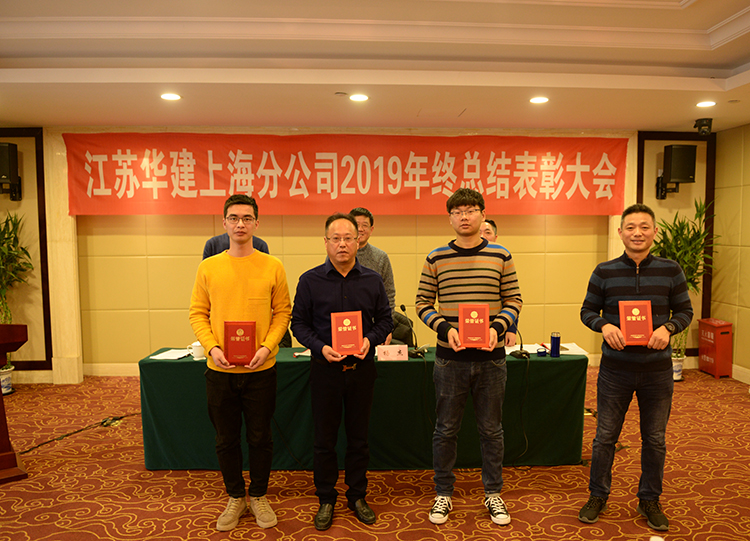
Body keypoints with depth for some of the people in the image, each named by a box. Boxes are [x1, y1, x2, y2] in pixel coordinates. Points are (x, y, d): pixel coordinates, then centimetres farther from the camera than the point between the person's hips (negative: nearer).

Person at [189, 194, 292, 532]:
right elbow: (198, 313, 3)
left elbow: (283, 312, 0)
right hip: (219, 370, 1)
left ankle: (258, 496, 32)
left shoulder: (272, 267, -2)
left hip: (261, 369, -1)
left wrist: (267, 346, -13)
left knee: (260, 437, 10)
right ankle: (235, 497, 34)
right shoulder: (208, 267, 1)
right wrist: (212, 347, -11)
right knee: (226, 438, 13)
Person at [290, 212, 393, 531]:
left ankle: (357, 496, 30)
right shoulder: (310, 280, -3)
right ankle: (326, 499, 27)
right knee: (324, 438, 9)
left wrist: (370, 340, -11)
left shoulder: (372, 280, 3)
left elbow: (385, 319, 8)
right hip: (325, 368, -1)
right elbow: (299, 323, 0)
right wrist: (320, 347, -15)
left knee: (359, 436, 13)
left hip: (362, 367, 2)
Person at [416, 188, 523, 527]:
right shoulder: (436, 258, 0)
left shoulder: (501, 256, 2)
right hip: (450, 358, 0)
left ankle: (493, 494, 32)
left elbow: (514, 301, 4)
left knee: (491, 430, 13)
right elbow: (423, 303, 2)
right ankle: (443, 494, 29)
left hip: (491, 358, 1)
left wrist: (497, 327, -13)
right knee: (446, 429, 11)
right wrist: (445, 328, -14)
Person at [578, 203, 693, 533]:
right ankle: (598, 496, 28)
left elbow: (685, 310, 5)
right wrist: (604, 326, -17)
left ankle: (650, 500, 33)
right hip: (615, 369, -1)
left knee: (655, 440, 14)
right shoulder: (604, 272, -2)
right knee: (605, 437, 9)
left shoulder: (670, 270, 0)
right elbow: (587, 311, 3)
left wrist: (668, 327, -15)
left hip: (658, 370, 1)